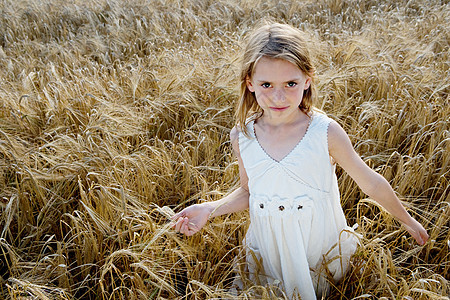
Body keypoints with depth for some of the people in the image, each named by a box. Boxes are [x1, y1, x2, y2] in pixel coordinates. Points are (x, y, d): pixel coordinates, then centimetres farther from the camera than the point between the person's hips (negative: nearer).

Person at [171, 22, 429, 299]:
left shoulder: (326, 133, -21)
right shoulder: (241, 136, -12)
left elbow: (371, 183, -8)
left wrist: (408, 221, 4)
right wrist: (209, 210, -11)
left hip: (319, 245, -2)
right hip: (270, 250, 2)